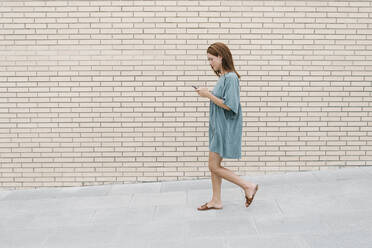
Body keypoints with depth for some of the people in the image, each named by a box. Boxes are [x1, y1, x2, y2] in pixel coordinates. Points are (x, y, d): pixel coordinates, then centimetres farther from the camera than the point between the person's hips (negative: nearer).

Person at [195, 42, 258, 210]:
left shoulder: (230, 78, -17)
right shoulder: (223, 77, 12)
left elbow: (229, 105, -23)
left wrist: (209, 95, -18)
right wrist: (207, 94, 7)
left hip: (226, 128, -10)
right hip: (217, 127, 10)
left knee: (213, 166, -4)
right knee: (214, 165, 13)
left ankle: (248, 186, 7)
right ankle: (216, 201, 25)